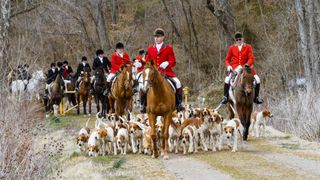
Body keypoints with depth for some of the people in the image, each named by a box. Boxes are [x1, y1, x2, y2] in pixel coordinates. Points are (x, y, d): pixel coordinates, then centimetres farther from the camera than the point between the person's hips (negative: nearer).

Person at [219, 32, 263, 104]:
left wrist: (247, 64, -24)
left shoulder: (248, 47, 4)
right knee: (227, 80, -25)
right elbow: (227, 59, 12)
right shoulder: (232, 48, 7)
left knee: (257, 79, -14)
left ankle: (256, 97, 1)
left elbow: (251, 58, -4)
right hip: (234, 68, 0)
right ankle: (225, 97, -9)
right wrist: (228, 66, -8)